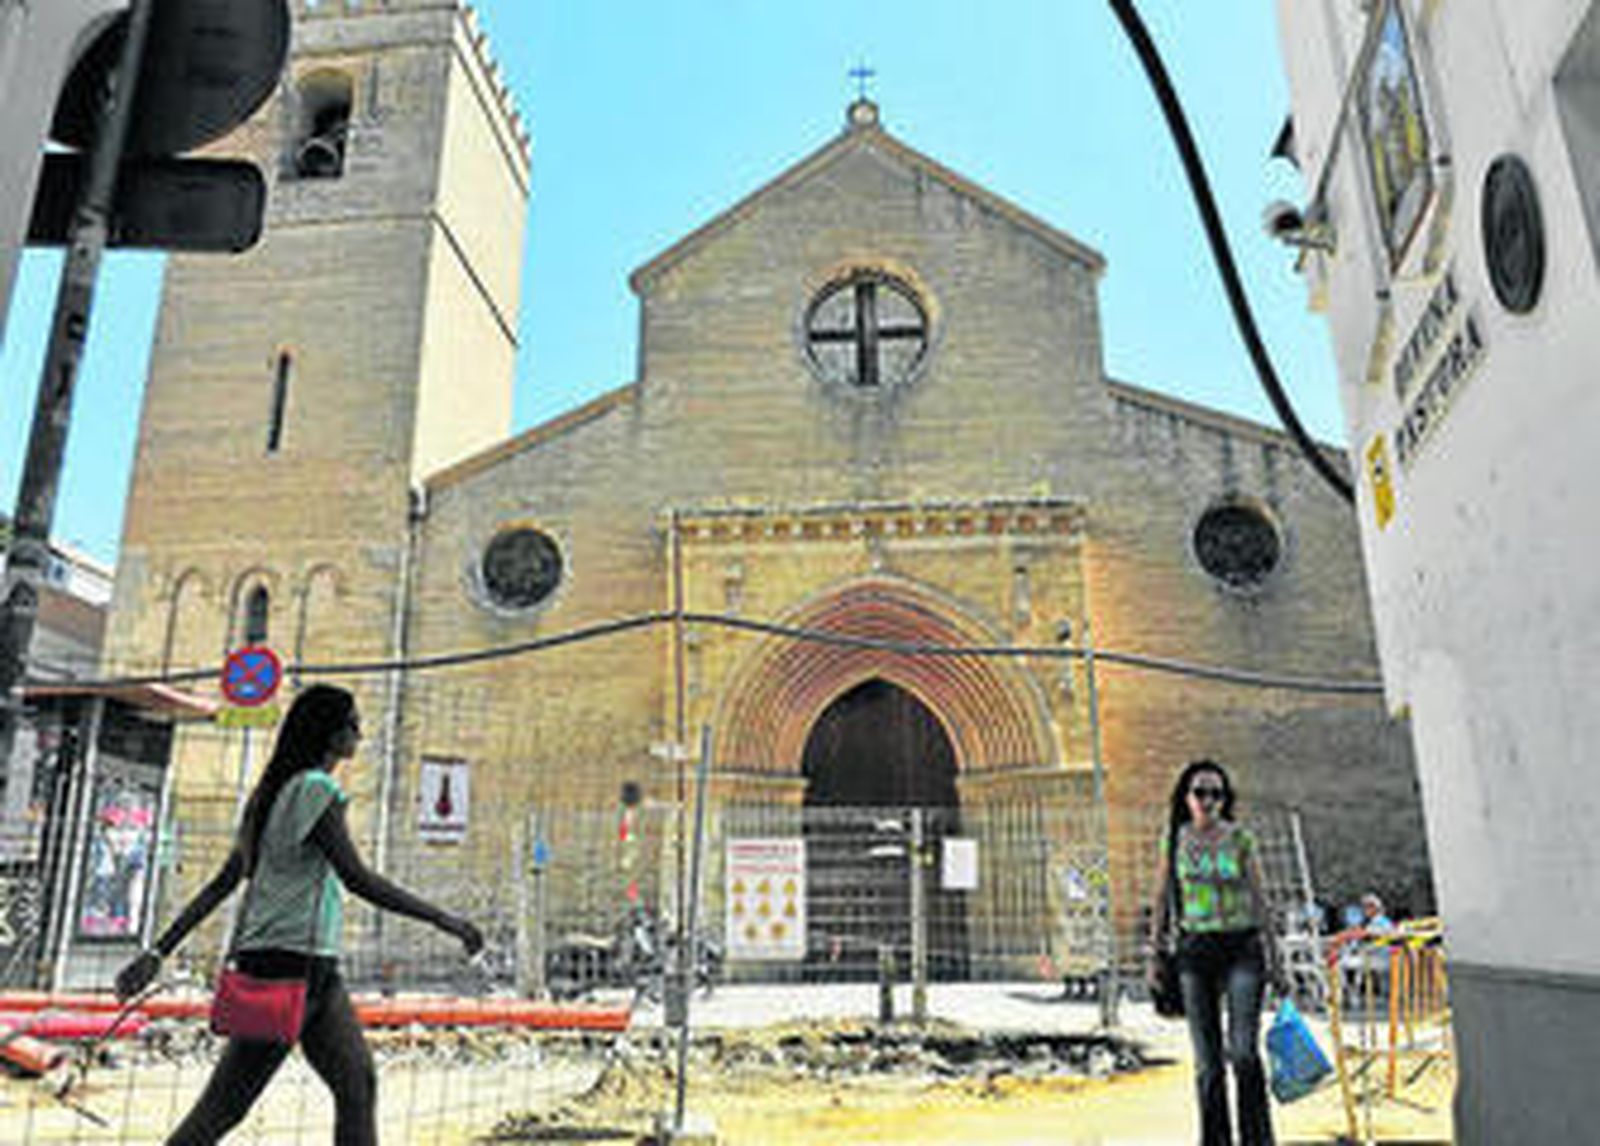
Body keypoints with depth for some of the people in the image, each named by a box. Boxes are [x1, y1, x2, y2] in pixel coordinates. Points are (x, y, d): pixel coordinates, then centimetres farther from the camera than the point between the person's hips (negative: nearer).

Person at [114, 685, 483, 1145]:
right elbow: (357, 877, -19)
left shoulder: (277, 792, 17)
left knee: (357, 1083, 3)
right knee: (225, 1104, 1)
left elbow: (223, 883, 17)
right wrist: (444, 920, -18)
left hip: (316, 968, 9)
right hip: (287, 959, -9)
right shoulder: (314, 788, -12)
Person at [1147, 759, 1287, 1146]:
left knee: (1244, 1052, -13)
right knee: (1207, 1060, 4)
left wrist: (1274, 960, -1)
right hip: (1194, 951, 2)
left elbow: (1259, 900, 1)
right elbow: (1163, 899, 10)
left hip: (1241, 948, -2)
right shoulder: (1174, 839, 4)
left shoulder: (1240, 839, -1)